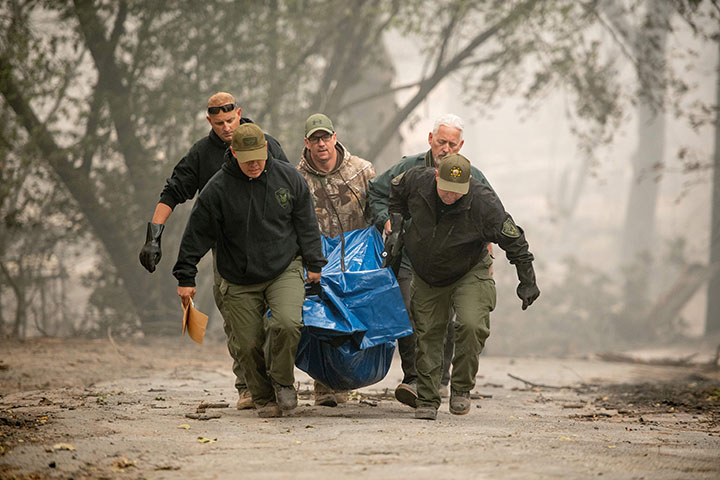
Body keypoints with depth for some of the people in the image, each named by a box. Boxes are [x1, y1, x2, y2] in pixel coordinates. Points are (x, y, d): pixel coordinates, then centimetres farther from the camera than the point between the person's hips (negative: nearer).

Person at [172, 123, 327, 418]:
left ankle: (283, 381, 0)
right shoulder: (218, 189, -11)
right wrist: (185, 277, -3)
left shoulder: (288, 178, -4)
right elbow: (197, 234, -4)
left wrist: (314, 264, 8)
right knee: (248, 343, -1)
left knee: (287, 323, -23)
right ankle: (263, 398, 20)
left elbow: (306, 224, 7)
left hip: (284, 270, 0)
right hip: (240, 280, 0)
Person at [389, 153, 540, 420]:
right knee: (427, 333, 3)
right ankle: (427, 401, 13)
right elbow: (393, 193, 7)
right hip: (427, 277, 3)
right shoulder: (417, 181, -20)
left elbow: (513, 241, -17)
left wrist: (527, 282, -12)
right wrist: (393, 224, 7)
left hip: (469, 273, -3)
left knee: (472, 325, -23)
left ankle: (461, 388, -4)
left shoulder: (483, 203, -28)